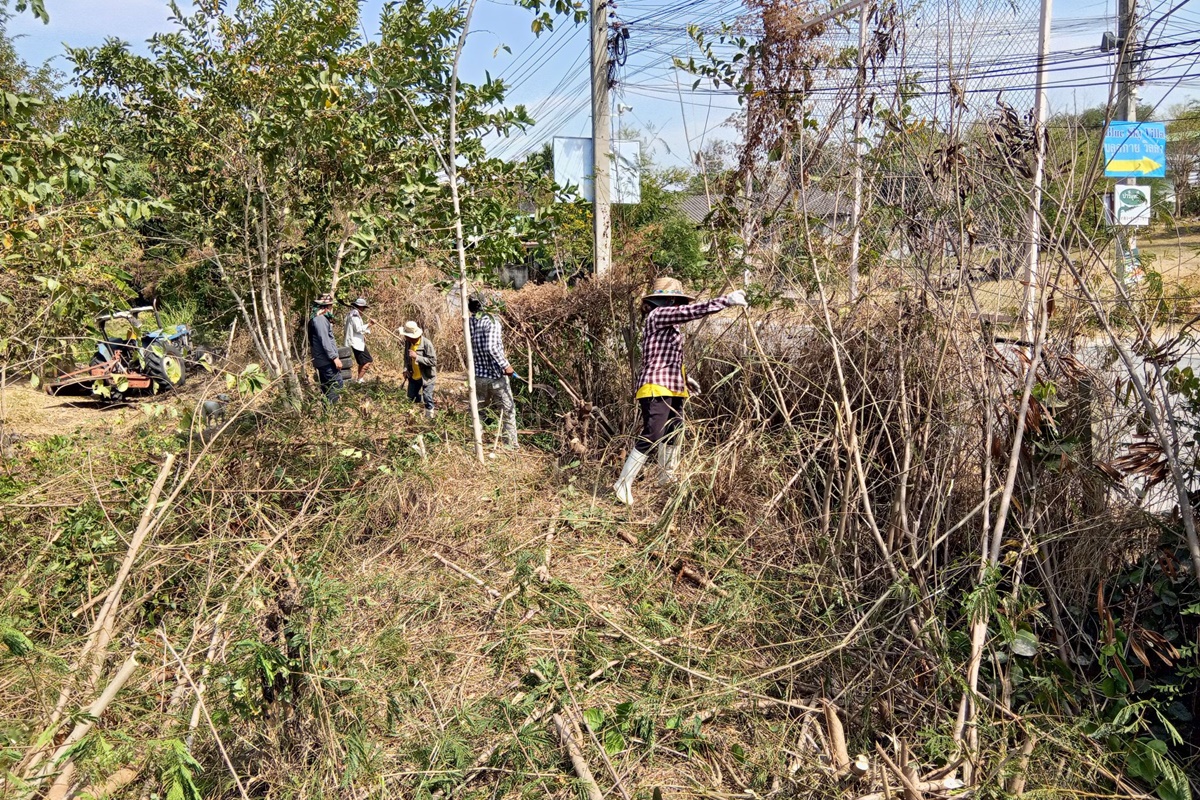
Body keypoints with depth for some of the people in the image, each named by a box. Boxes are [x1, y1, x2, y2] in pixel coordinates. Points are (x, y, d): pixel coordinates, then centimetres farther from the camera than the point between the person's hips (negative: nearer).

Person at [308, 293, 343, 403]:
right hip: (326, 360, -11)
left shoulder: (316, 318, 17)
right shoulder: (320, 319, -16)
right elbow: (325, 341, -23)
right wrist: (334, 357, -24)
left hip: (322, 360, 11)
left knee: (326, 386, 14)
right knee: (336, 384, -11)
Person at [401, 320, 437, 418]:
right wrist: (406, 369, -5)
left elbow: (433, 361, -25)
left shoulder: (427, 344, -25)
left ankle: (429, 417, 11)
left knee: (427, 400, -5)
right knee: (411, 397, 15)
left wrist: (417, 357, -31)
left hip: (426, 377, -6)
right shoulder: (408, 342, -6)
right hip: (413, 376, 6)